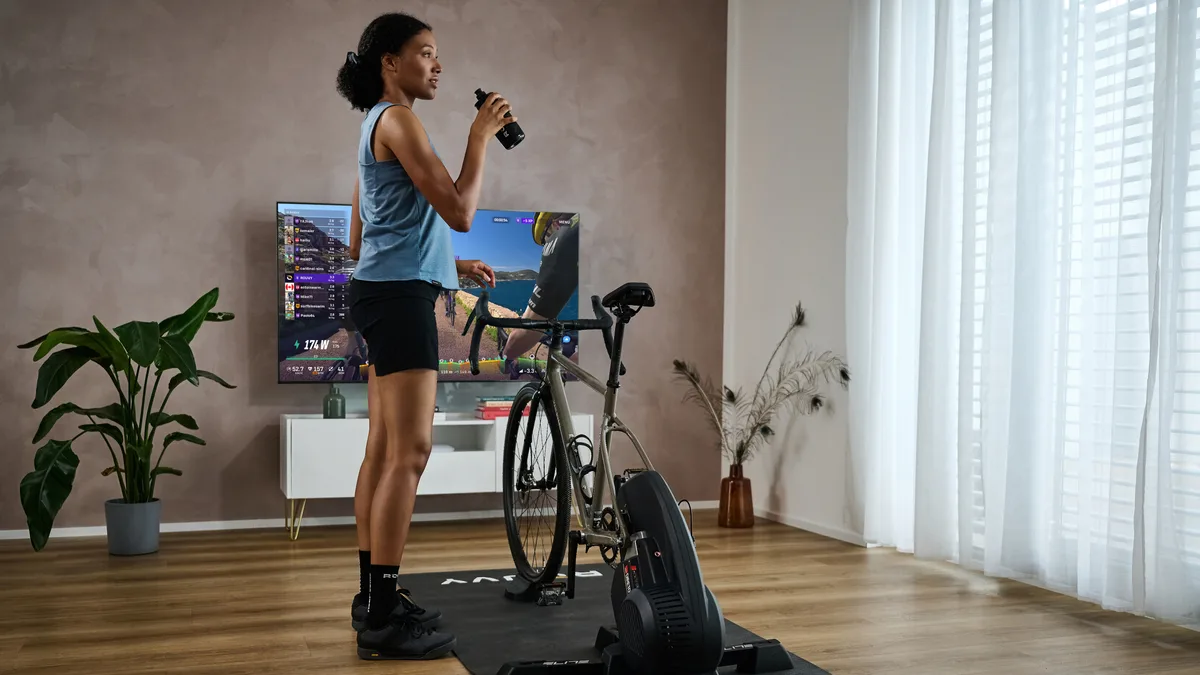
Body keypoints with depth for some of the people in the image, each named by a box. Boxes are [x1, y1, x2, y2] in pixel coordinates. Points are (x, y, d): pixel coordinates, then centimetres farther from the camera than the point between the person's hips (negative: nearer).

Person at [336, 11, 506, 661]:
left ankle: (374, 594, 16)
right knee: (409, 451, -13)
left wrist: (454, 265, 24)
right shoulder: (398, 120, -9)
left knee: (384, 449, 10)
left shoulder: (377, 126, 23)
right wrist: (481, 136, -5)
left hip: (386, 292, 11)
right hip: (400, 295, -11)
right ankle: (383, 618, -11)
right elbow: (458, 211, -16)